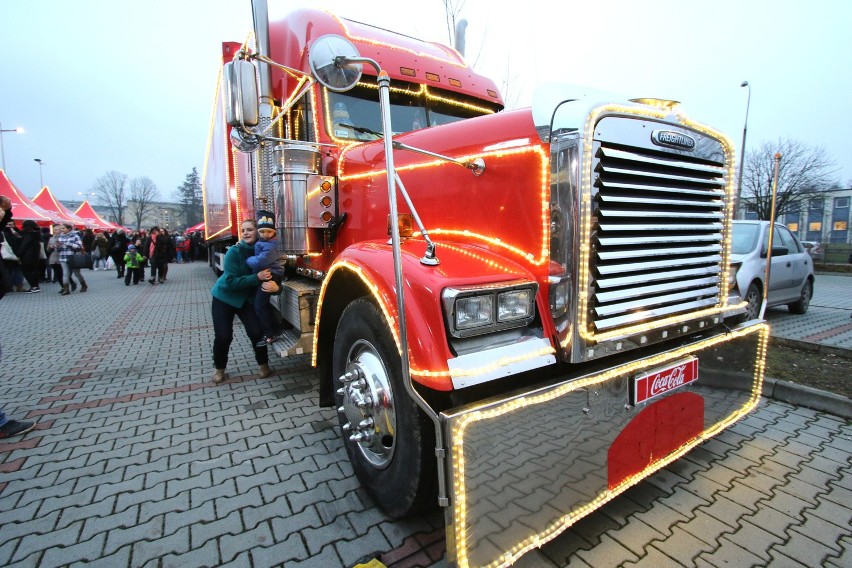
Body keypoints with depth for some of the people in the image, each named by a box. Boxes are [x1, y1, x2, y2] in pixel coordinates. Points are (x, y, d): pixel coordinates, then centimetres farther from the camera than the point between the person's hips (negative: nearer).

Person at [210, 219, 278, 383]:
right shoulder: (234, 252, -22)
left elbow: (273, 275, -11)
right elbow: (231, 282, -27)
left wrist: (275, 285, -35)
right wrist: (257, 277, -36)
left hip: (246, 299, 2)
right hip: (224, 297, -2)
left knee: (256, 332, -11)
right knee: (223, 336, -5)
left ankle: (263, 364, 12)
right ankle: (219, 368, 21)